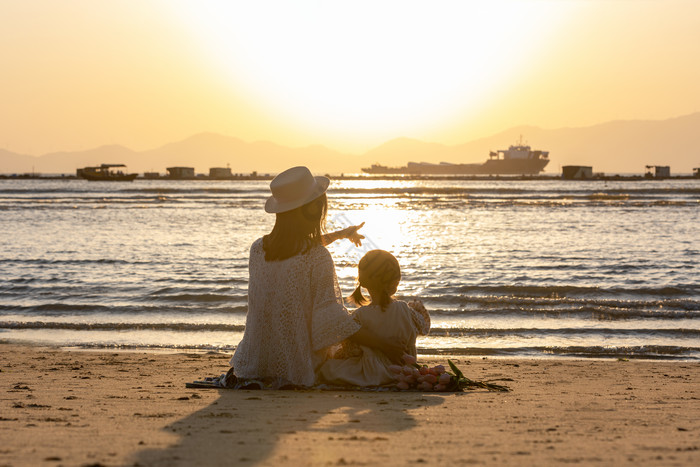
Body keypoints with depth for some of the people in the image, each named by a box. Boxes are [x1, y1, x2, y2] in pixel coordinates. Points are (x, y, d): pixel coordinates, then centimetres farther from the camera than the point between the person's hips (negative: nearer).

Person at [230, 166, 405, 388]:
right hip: (300, 368, -5)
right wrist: (382, 345, -20)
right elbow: (332, 316, -24)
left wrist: (339, 234, 30)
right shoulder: (318, 259, -21)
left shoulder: (258, 249, -3)